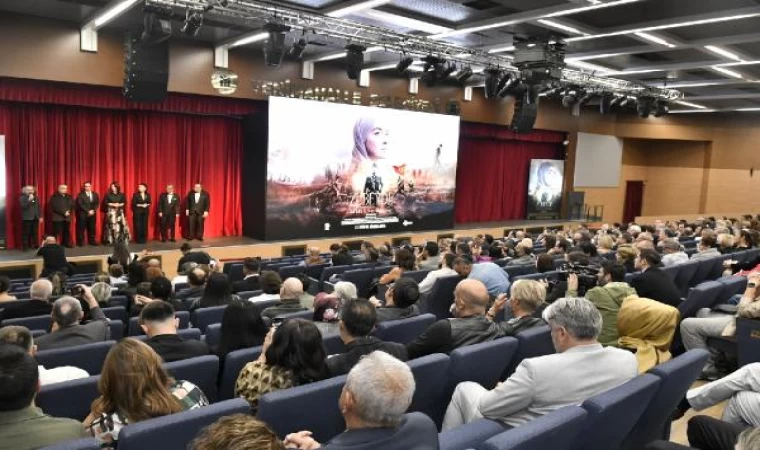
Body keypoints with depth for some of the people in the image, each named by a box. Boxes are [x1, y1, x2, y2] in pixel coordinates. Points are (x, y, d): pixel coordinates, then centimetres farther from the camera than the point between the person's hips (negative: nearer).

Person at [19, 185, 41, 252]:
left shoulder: (36, 198, 14)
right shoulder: (22, 198, -3)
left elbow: (39, 207, 15)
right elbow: (23, 206, -18)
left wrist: (40, 216, 11)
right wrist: (29, 200, -24)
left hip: (35, 218, 5)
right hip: (27, 218, -5)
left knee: (35, 233, 5)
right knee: (26, 233, -4)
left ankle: (34, 245, 11)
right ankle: (25, 247, -2)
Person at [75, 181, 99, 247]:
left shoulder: (95, 194, 12)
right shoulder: (80, 195, 0)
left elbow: (97, 203, 4)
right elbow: (80, 204, -9)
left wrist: (93, 210, -10)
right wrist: (88, 211, -15)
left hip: (92, 214, 3)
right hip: (83, 214, -3)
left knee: (92, 228, 4)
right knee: (82, 228, -2)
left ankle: (92, 241, 11)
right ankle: (80, 242, 3)